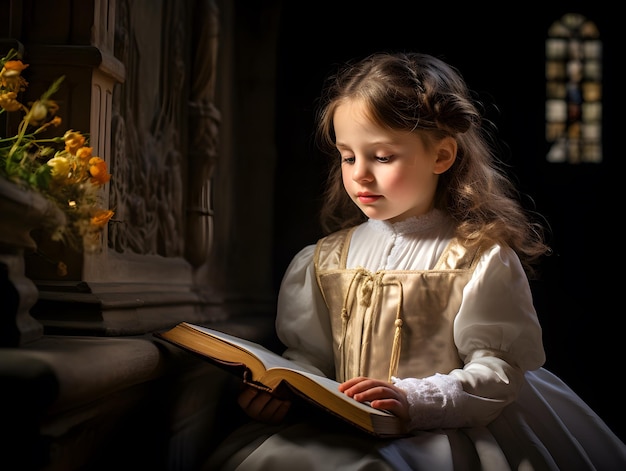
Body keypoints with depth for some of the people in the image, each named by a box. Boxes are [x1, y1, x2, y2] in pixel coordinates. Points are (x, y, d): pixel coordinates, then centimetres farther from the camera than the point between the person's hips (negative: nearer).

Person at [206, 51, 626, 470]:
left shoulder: (480, 258, -3)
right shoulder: (327, 259, 11)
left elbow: (499, 369, -8)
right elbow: (310, 355, 14)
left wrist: (413, 400, -22)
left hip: (446, 435, -4)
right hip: (342, 434, 4)